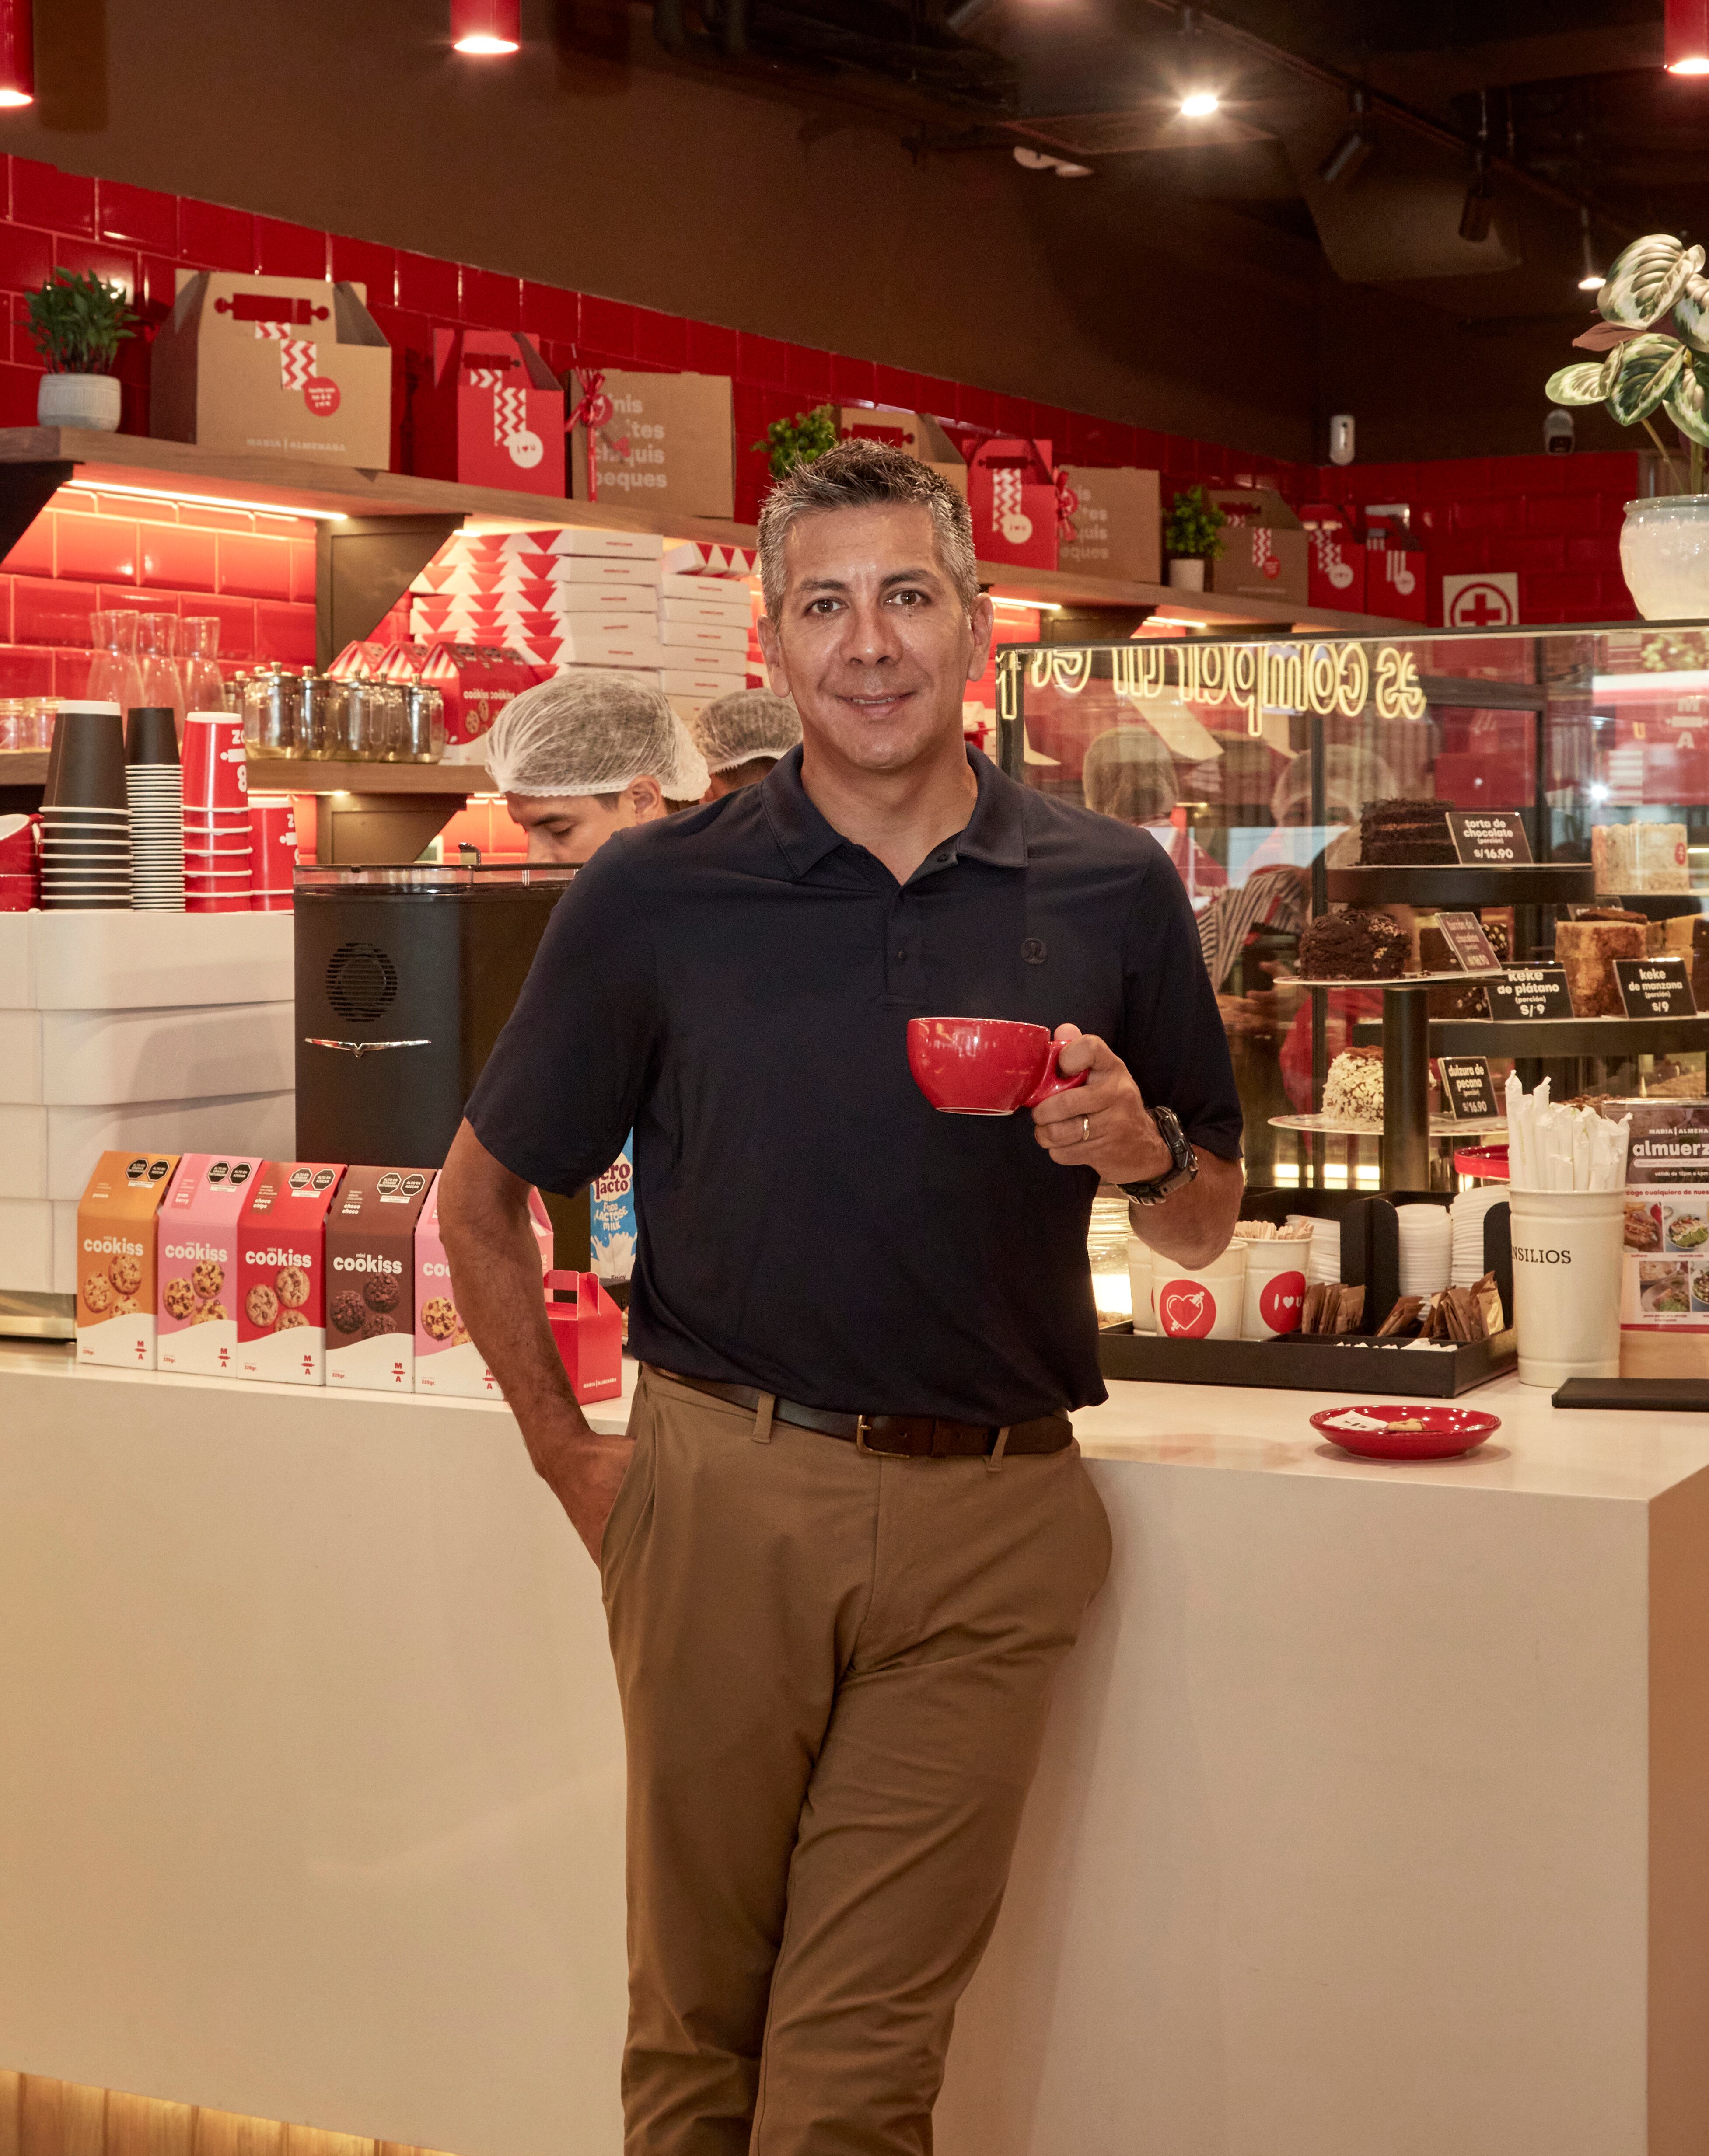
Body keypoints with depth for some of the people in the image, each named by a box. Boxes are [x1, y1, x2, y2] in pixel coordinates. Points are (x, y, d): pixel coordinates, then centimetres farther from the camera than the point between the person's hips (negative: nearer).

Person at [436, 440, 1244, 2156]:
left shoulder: (1111, 892, 4)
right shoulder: (654, 895, 0)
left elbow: (1204, 1230, 13)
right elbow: (482, 1199, 11)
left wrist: (1139, 1148, -9)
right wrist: (573, 1459, 6)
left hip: (990, 1519, 0)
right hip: (721, 1497, 0)